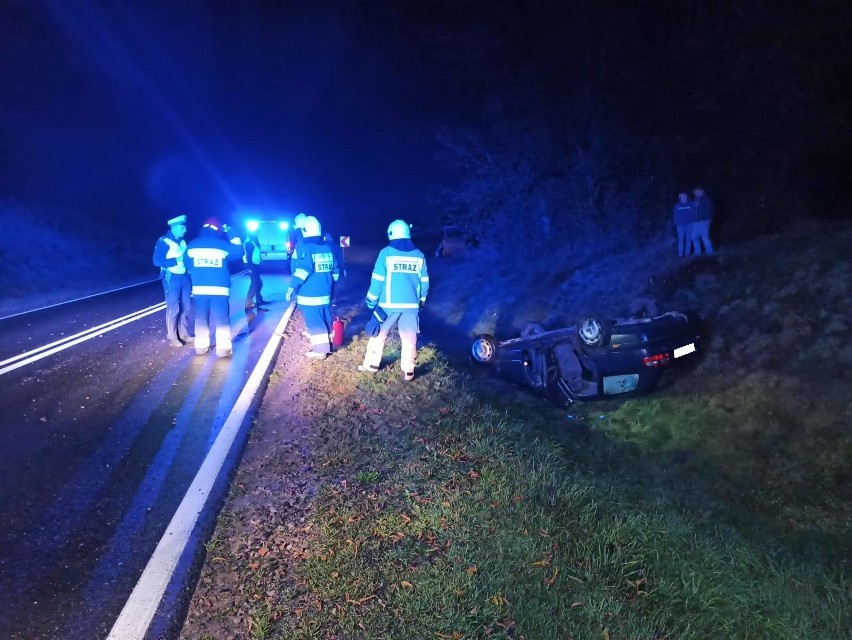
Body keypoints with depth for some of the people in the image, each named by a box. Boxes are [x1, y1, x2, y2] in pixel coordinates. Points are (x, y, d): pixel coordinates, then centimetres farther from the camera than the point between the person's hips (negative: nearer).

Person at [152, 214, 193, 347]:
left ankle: (184, 334, 24)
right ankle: (172, 337, 5)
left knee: (187, 307, 11)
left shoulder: (182, 242, 12)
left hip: (184, 277, 7)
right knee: (173, 308, -4)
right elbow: (157, 261, -16)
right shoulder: (163, 241, -8)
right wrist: (176, 261, -20)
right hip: (172, 278, -7)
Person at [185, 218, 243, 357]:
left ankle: (201, 347, 16)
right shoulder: (223, 245, -4)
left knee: (201, 319, 12)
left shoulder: (192, 245, 5)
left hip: (199, 288, 3)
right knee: (222, 320, 1)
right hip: (219, 289, -3)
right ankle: (223, 348, -1)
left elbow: (188, 266, 13)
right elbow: (239, 252, 10)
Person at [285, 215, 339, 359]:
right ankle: (326, 345, 25)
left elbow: (302, 270, -22)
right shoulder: (327, 247, 9)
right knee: (325, 319, 15)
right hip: (325, 293, 7)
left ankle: (320, 350, 0)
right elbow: (335, 269, 14)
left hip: (309, 294, -7)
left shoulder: (305, 248, -13)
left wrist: (292, 287, -19)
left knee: (314, 321, -2)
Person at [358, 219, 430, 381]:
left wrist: (371, 301, 3)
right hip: (411, 304, 2)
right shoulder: (419, 255, 5)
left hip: (389, 304, -2)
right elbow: (424, 282, 10)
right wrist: (422, 301, 22)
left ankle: (371, 365, 20)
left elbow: (377, 280, -6)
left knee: (378, 334, 13)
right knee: (409, 338, 8)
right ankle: (408, 371, 10)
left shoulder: (386, 253, -6)